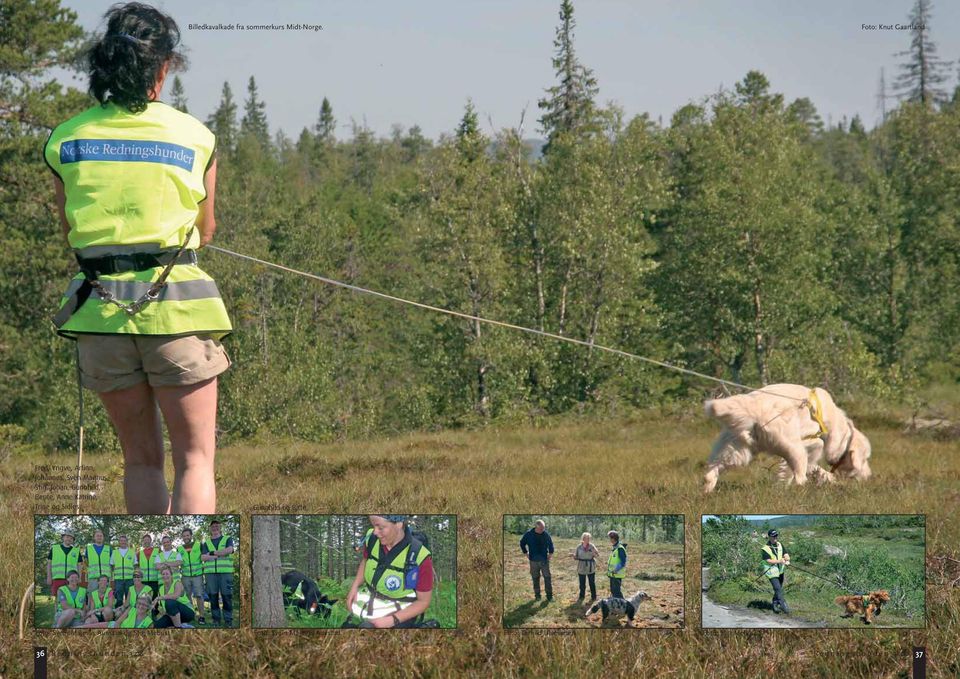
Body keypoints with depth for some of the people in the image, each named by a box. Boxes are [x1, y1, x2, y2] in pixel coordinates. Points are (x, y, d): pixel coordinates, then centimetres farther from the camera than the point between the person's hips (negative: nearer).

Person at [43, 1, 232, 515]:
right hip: (175, 302, -2)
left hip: (101, 306, 2)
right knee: (194, 458, 2)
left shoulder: (64, 140, 4)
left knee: (141, 459, 13)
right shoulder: (194, 138, 0)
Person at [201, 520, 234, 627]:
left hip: (225, 572, -2)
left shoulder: (227, 539, 11)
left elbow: (229, 550, -9)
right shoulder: (206, 543, 16)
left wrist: (213, 553, -6)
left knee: (227, 596, -6)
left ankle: (228, 620, -3)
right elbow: (203, 557, 2)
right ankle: (216, 619, 4)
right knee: (213, 597, -1)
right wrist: (220, 555, -7)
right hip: (210, 573, 2)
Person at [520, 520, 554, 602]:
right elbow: (522, 543, 11)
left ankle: (550, 596, 4)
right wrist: (526, 553, 7)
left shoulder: (546, 534, -2)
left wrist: (551, 553, 9)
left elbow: (550, 544, 16)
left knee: (547, 578, -2)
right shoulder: (529, 534, -5)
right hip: (534, 560, 0)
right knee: (535, 579, 6)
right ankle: (537, 596, 16)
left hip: (544, 560, 0)